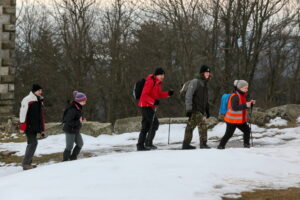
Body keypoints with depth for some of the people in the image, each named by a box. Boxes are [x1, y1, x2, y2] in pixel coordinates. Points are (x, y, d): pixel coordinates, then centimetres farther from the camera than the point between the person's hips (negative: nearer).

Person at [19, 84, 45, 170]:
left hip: (35, 127, 9)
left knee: (31, 144, 10)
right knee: (33, 143, -13)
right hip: (29, 127, -9)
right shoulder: (27, 100, -12)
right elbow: (23, 114, -15)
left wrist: (42, 129, 19)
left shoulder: (39, 101, 15)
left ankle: (28, 163, 16)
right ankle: (26, 163, -9)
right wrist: (22, 127, -18)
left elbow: (41, 115, 21)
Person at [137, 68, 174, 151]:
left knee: (146, 126, 9)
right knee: (155, 123, -13)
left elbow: (159, 94, 21)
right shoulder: (150, 82, -16)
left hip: (150, 106, 10)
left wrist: (168, 94, 6)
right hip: (146, 105, -10)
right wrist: (153, 101, -29)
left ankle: (140, 145, 11)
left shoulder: (158, 83, 14)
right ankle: (148, 143, -12)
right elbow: (144, 95, -20)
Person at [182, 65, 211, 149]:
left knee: (190, 126, 12)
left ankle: (186, 144, 15)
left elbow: (205, 99, 26)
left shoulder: (204, 83, 19)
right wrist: (189, 108, -20)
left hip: (201, 110, 9)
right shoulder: (195, 82, -10)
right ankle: (203, 144, -13)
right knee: (203, 126, -14)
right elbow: (188, 96, -15)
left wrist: (207, 110, 23)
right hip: (195, 109, -9)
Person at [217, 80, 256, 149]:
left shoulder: (242, 95, 9)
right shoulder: (235, 96, -21)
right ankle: (221, 146, 9)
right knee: (229, 134, -4)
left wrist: (250, 103, 4)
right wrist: (245, 105, -33)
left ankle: (246, 144, 22)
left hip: (240, 120, 9)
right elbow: (234, 107, -32)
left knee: (247, 130, 8)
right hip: (232, 120, -9)